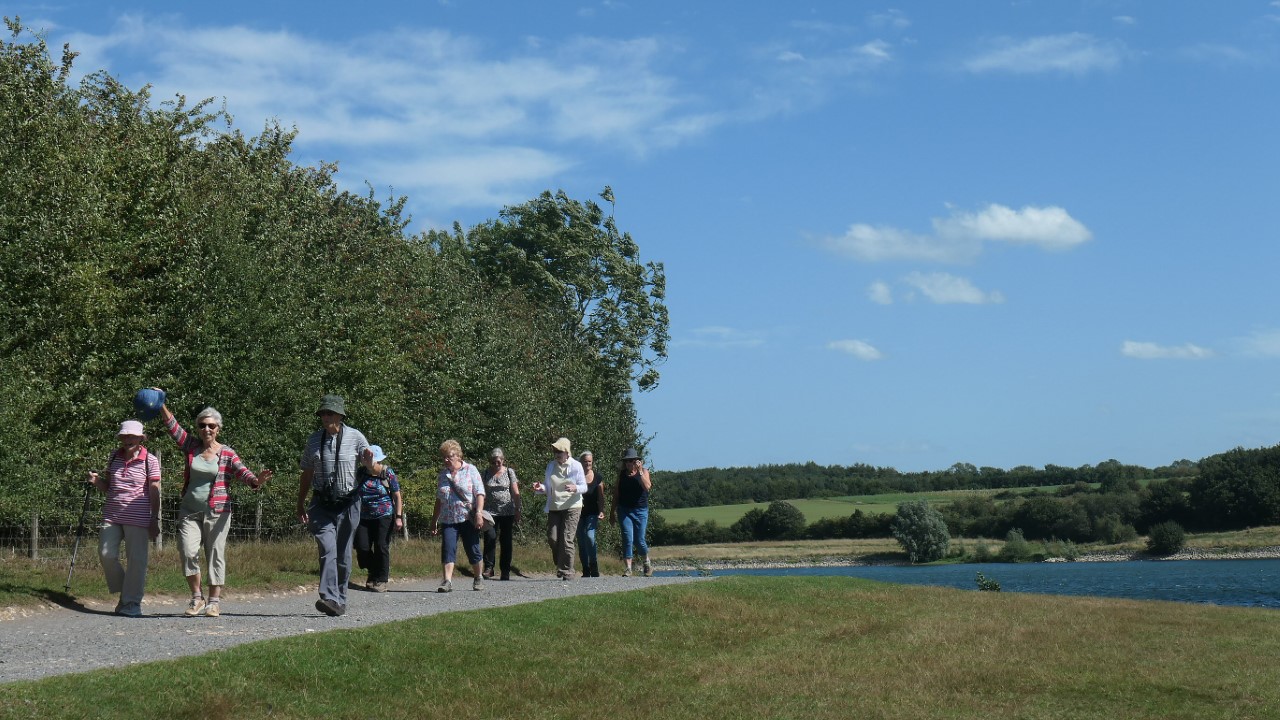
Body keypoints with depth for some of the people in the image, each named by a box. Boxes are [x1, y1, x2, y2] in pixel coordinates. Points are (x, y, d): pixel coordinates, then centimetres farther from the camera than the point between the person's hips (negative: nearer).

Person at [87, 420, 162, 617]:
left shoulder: (150, 460, -3)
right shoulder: (114, 456, 11)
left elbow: (154, 492, -3)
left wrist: (154, 520, -7)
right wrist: (97, 481, -2)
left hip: (138, 518, -4)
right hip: (112, 515, 4)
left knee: (137, 559, -3)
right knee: (106, 553, -3)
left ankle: (132, 602, 7)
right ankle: (123, 592, 18)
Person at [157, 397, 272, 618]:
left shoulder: (227, 453, 0)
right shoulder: (191, 446, 7)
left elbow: (242, 472, -12)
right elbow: (172, 426, -1)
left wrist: (256, 481, -33)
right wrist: (161, 405, -14)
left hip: (217, 512, -2)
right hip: (190, 511, 2)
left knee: (216, 554, 0)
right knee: (188, 552, -11)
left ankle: (214, 601, 10)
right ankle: (196, 598, 4)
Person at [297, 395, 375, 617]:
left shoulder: (355, 437, 0)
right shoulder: (314, 439, 8)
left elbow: (372, 470, 4)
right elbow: (306, 475, 16)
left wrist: (369, 463, -20)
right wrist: (300, 505, 14)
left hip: (347, 504, -1)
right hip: (321, 504, 1)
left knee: (343, 555, 6)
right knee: (327, 550, -15)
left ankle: (340, 600, 17)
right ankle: (329, 598, -25)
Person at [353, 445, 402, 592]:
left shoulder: (388, 474, -5)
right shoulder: (360, 473, 5)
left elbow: (397, 496, -2)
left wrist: (398, 517, -9)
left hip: (384, 516, -4)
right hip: (364, 517, 4)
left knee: (381, 547, -5)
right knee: (362, 547, -3)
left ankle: (381, 580, 4)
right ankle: (373, 572, 22)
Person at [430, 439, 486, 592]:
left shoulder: (470, 470, 1)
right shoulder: (443, 474, 13)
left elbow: (479, 493, -4)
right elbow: (439, 499, 19)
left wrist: (479, 513, -16)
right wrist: (434, 520, 17)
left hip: (468, 518, -3)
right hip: (448, 520, 3)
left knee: (473, 550, 3)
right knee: (447, 549, -11)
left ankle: (478, 578, 21)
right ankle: (447, 581, -17)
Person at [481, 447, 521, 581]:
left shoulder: (509, 472, 3)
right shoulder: (486, 473, 5)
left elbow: (515, 493, 4)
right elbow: (482, 493, 8)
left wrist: (517, 511, 0)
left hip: (507, 512, 0)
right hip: (490, 512, 0)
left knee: (505, 541, 1)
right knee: (490, 537, -13)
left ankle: (505, 571, 8)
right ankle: (488, 568, -4)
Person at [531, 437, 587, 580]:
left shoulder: (576, 466, -2)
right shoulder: (551, 465, 10)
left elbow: (584, 487, -1)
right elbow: (547, 487, 16)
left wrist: (575, 488, -23)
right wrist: (540, 488, -6)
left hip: (572, 507, -4)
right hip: (554, 507, 4)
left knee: (566, 539, -9)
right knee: (552, 538, -3)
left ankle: (567, 571, -3)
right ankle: (560, 564, 21)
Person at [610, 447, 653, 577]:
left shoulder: (643, 471, 2)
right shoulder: (621, 473, 8)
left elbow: (647, 487, -15)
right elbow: (616, 492, 13)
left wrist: (639, 471, -18)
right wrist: (612, 511, 13)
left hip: (640, 510, -1)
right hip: (624, 510, 1)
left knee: (639, 540, 1)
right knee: (627, 538, -11)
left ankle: (647, 562, 27)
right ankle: (628, 567, -8)